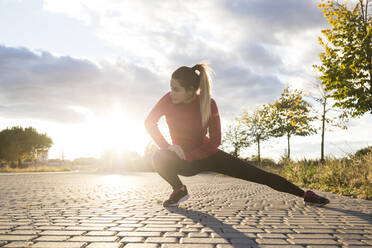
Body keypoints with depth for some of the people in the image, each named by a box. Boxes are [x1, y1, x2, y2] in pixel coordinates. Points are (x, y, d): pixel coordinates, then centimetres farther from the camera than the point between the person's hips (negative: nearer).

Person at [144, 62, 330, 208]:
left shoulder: (208, 104, -20)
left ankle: (305, 195, 5)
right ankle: (179, 190, -6)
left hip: (207, 155, -1)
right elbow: (150, 122, -9)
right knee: (159, 157, -33)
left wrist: (188, 155, -24)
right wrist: (167, 146, -22)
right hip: (183, 162, 1)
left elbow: (215, 141, -17)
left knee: (258, 175, -7)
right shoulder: (168, 100, -16)